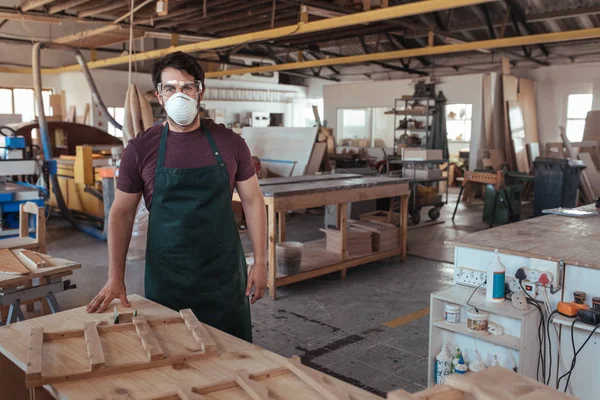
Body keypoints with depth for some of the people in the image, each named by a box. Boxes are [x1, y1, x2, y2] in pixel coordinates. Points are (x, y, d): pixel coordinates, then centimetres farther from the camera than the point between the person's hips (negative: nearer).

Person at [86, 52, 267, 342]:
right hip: (166, 275, 0)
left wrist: (260, 262, -1)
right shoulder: (140, 149, -2)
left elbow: (252, 201, 4)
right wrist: (116, 278, -4)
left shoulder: (229, 143, -1)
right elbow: (121, 213, 3)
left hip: (223, 271, 1)